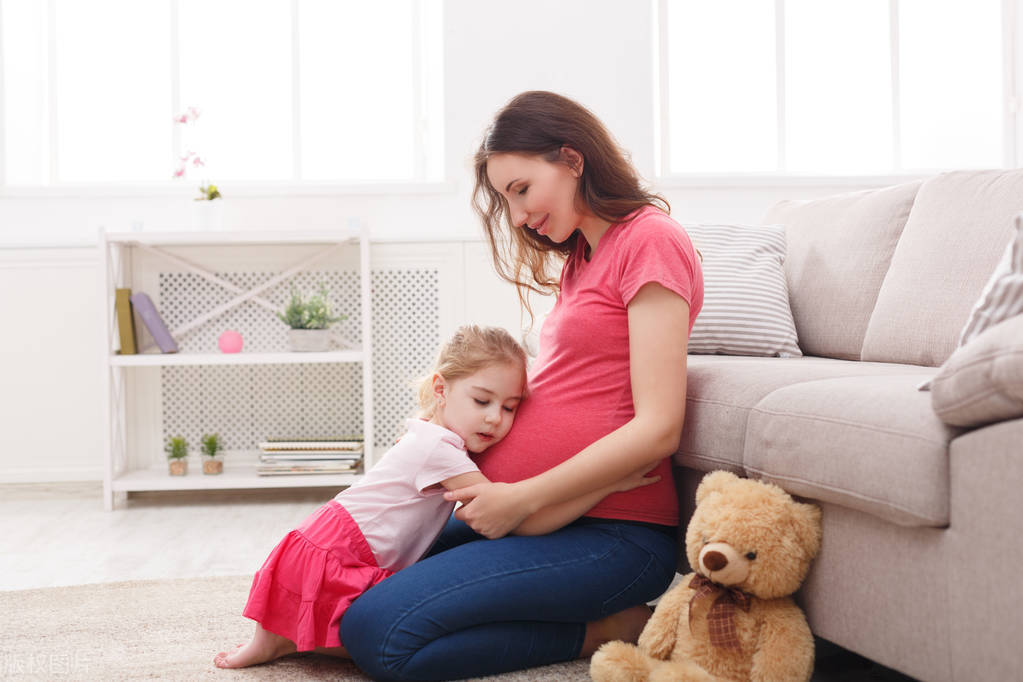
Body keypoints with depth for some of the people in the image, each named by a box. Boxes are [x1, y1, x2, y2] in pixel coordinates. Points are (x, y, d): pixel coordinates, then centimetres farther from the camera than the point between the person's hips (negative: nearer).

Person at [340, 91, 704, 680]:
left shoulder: (651, 240, -9)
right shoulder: (582, 255, 20)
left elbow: (657, 428, -17)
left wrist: (522, 497, -16)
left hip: (614, 532, -10)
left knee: (378, 631, -22)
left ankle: (604, 630, -8)